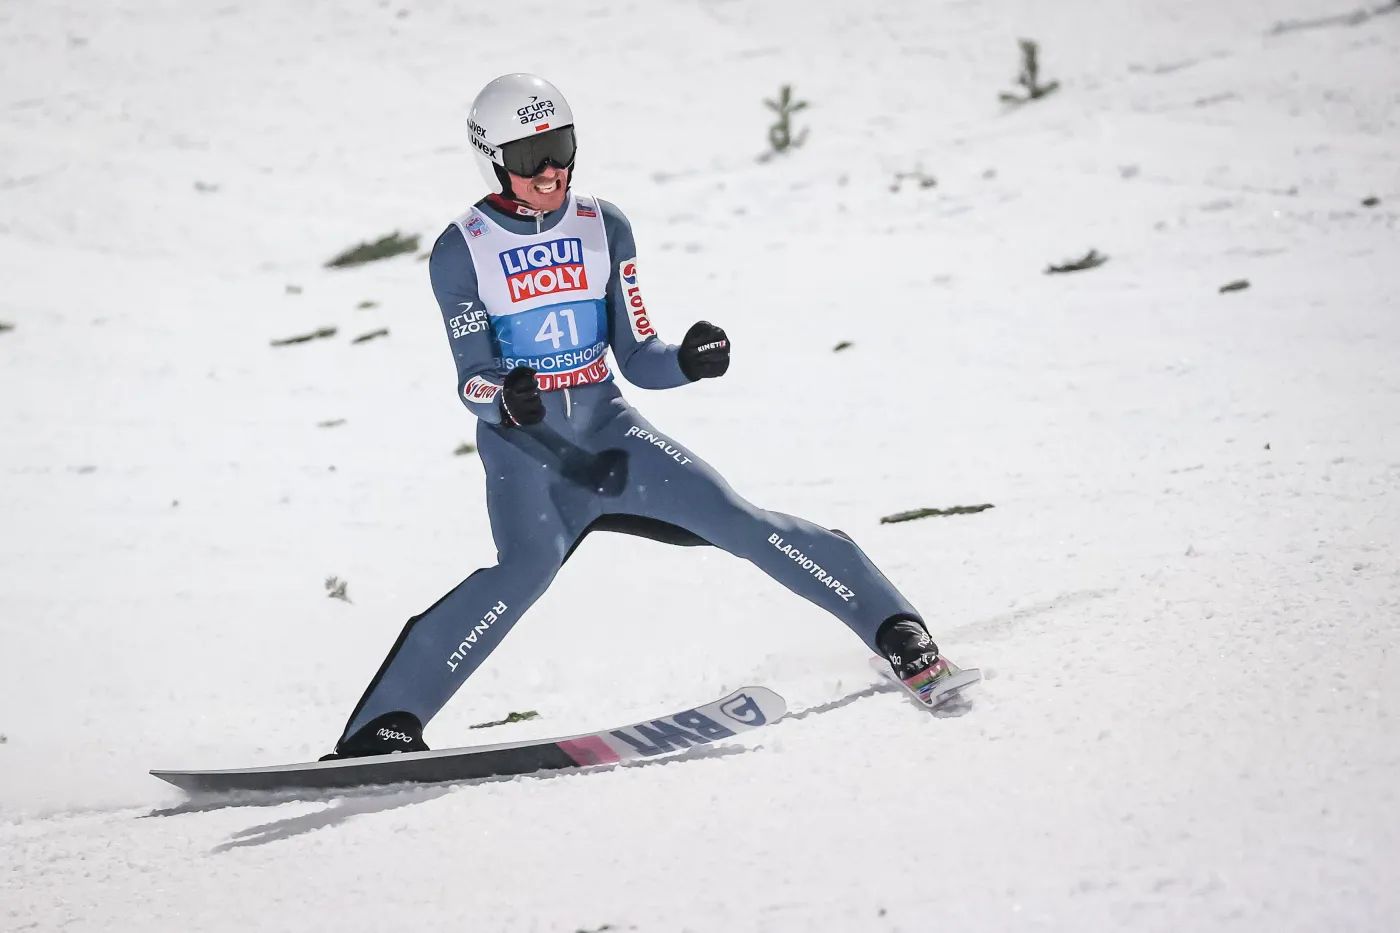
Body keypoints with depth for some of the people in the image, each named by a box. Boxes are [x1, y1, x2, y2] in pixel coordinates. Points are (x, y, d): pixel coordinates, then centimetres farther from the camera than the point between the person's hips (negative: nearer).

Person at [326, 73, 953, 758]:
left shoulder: (604, 228, 3)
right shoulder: (461, 252, -4)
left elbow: (637, 359, 4)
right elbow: (472, 380, -8)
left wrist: (689, 360, -17)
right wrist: (503, 398, -31)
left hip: (609, 432, 3)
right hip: (523, 449, -3)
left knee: (735, 520, -13)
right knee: (527, 568, -30)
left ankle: (893, 628, -4)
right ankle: (383, 724, -32)